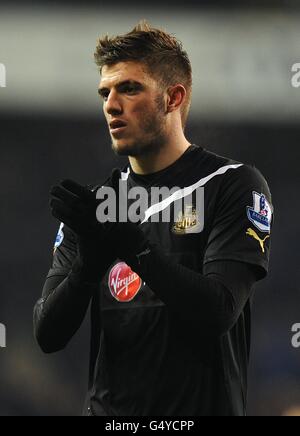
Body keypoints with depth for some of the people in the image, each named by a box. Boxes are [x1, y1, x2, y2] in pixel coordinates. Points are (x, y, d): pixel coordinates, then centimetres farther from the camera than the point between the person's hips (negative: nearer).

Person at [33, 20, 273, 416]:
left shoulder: (234, 186, -5)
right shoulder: (95, 202, 8)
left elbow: (219, 312, -17)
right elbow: (48, 335, 1)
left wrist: (131, 243, -24)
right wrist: (89, 263, -17)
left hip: (202, 408, -4)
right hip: (107, 408, 4)